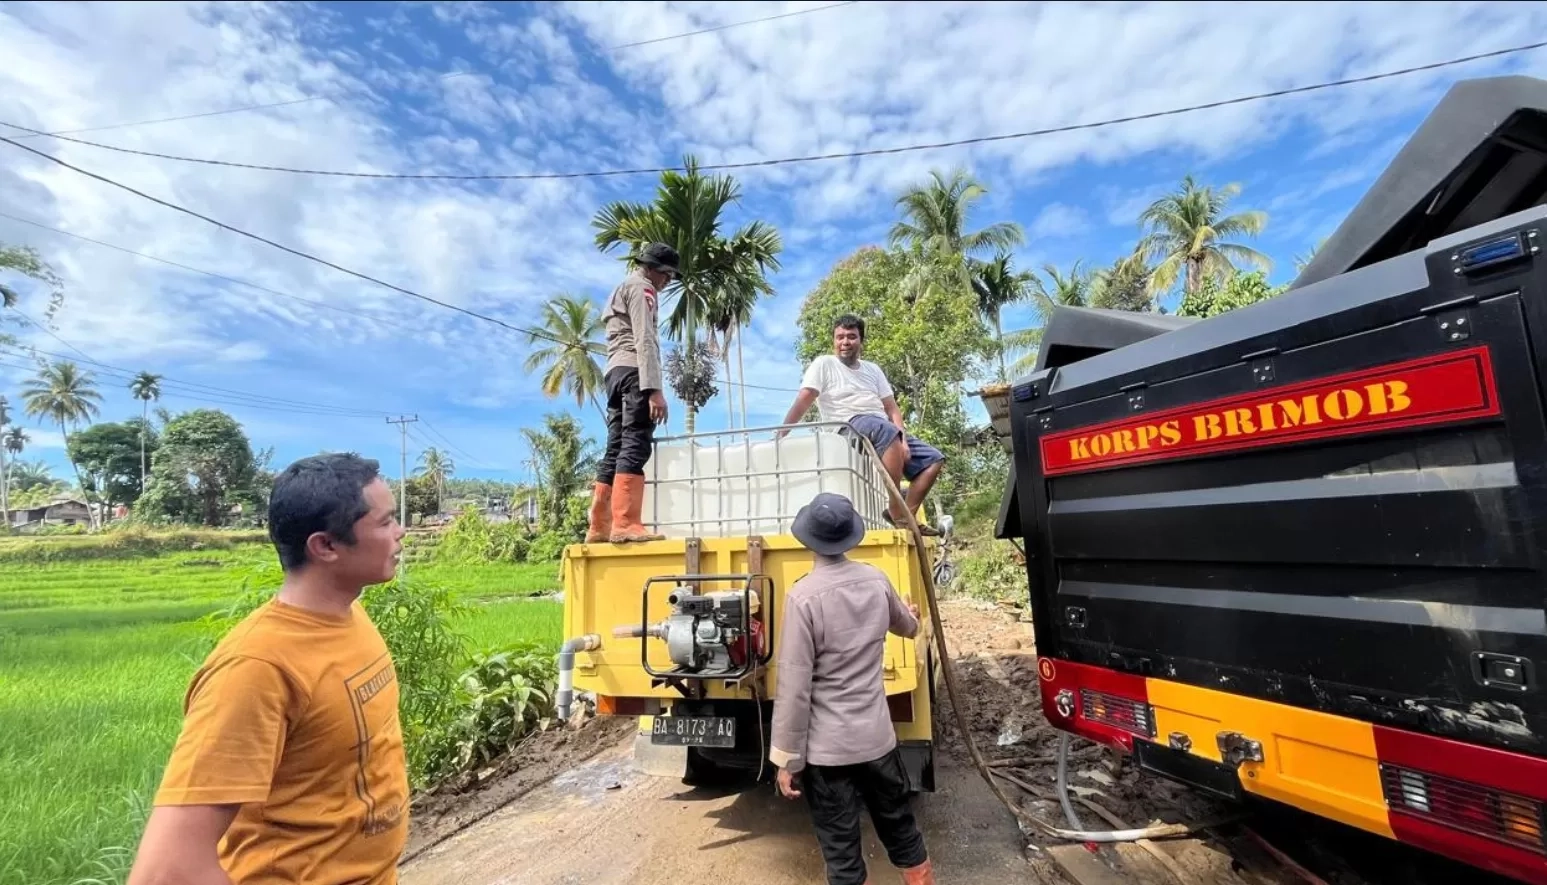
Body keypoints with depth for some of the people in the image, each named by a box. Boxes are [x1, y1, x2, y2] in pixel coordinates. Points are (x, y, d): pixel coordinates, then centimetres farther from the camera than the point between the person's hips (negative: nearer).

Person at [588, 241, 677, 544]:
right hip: (633, 372, -10)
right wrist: (654, 389, -21)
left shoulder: (620, 291, 32)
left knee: (616, 449, 4)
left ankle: (599, 526, 2)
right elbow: (645, 340, -13)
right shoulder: (641, 287, 2)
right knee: (635, 446, -18)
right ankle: (625, 524, -26)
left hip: (615, 373, 10)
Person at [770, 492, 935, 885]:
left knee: (841, 850, 11)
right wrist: (912, 617, 43)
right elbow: (905, 625, 19)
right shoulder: (876, 580, -4)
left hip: (826, 748, -5)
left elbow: (794, 688, -19)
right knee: (900, 826, 25)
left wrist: (787, 758, -9)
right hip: (877, 736, 5)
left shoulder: (803, 596, -21)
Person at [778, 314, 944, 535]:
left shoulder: (872, 369, 21)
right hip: (848, 428, -7)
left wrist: (902, 439, -4)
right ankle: (895, 513, -34)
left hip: (886, 431, 7)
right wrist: (780, 435, -17)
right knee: (888, 431, -39)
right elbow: (802, 402, -5)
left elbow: (892, 408, 14)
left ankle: (907, 518, -7)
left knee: (933, 459, -4)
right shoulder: (824, 364, 5)